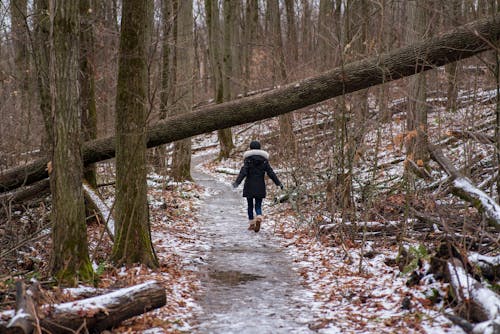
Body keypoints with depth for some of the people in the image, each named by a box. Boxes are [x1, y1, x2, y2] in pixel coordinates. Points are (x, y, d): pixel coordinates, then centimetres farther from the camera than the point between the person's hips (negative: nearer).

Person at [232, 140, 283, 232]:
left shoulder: (248, 159, -5)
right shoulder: (264, 160, 2)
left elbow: (243, 172, -16)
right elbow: (270, 172, 0)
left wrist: (237, 182, -22)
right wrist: (278, 183, 4)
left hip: (249, 186, -1)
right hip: (260, 186, 2)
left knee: (250, 205, 13)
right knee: (258, 205, 6)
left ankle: (252, 224, 16)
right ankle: (259, 219, -22)